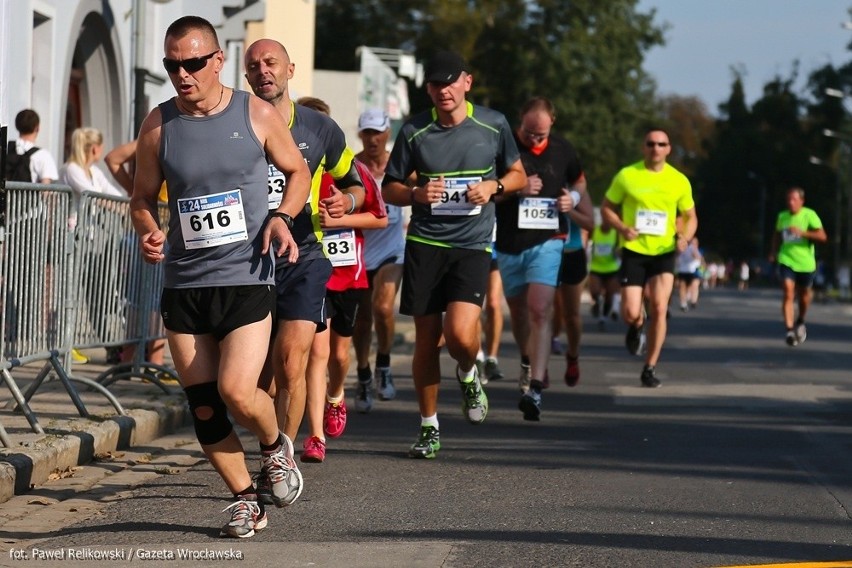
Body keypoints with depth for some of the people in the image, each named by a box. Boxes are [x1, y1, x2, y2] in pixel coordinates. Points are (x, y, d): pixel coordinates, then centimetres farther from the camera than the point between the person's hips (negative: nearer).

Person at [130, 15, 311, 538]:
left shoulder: (257, 114, -2)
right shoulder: (159, 125, 2)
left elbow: (298, 170, 12)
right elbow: (143, 198, 12)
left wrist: (282, 216, -7)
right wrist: (148, 231, -10)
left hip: (247, 277, -3)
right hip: (183, 283, 3)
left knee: (237, 392, -16)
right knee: (203, 406, 3)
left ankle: (276, 447, 17)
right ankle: (245, 500, 21)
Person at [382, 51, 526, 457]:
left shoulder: (493, 125, 2)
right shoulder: (414, 131, 1)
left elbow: (517, 174, 14)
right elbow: (389, 188, 9)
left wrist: (493, 187, -7)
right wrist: (416, 194, -12)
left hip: (472, 245, -1)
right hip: (425, 244, 1)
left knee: (460, 333, -20)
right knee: (426, 340, 5)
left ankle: (468, 374, 17)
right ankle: (429, 428, 19)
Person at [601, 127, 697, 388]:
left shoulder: (679, 181, 2)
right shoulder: (627, 175, -3)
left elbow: (690, 217, 12)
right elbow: (607, 207, 6)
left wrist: (685, 237, -10)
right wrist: (622, 228, -14)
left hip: (664, 252, 1)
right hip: (634, 251, -1)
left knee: (659, 308, -11)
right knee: (630, 314, -8)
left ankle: (650, 369, 2)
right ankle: (637, 325, 32)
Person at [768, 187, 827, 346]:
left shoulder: (809, 215, -9)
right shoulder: (782, 216, 4)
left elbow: (822, 236, -16)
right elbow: (777, 235, 23)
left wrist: (802, 232, -27)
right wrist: (774, 252, 9)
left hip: (805, 263, -1)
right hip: (786, 261, 1)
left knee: (804, 295, 15)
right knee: (788, 294, -17)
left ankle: (800, 322, 43)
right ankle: (789, 330, -23)